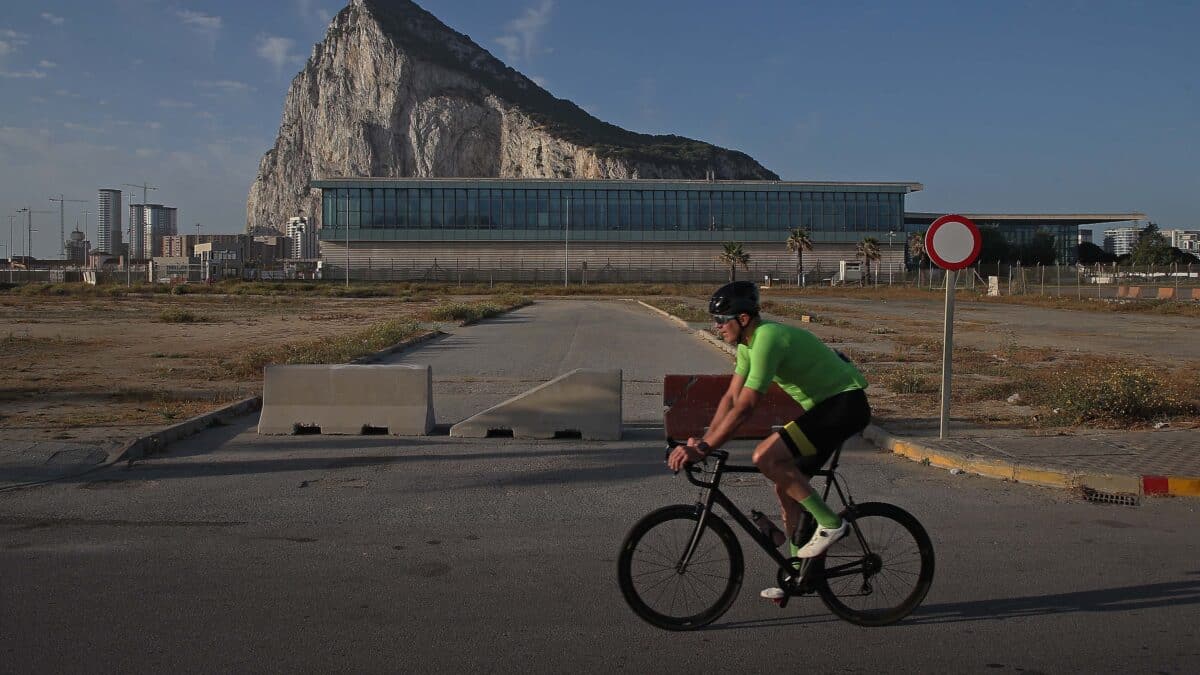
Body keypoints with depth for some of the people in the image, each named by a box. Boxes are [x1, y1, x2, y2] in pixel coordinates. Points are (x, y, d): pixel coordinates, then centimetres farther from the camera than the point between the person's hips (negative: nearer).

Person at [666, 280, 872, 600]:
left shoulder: (767, 339, -23)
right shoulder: (749, 342, 7)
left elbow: (744, 407, -27)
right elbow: (731, 397, 9)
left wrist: (703, 449, -26)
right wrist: (700, 443, 2)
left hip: (845, 403, -10)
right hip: (825, 405, 10)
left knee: (765, 457, -22)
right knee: (786, 486, 10)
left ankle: (829, 523, -9)